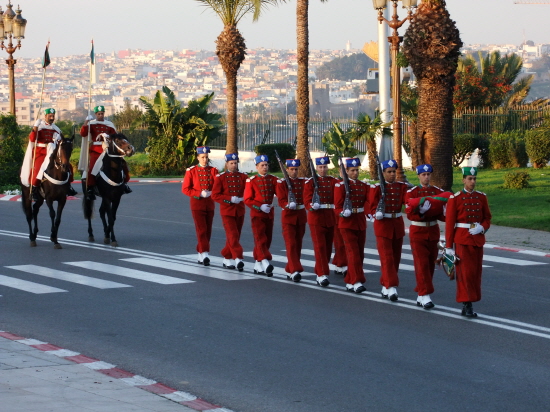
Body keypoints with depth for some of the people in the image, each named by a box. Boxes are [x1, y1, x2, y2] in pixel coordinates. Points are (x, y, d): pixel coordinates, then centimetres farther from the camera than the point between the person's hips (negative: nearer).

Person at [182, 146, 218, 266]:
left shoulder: (213, 171, 5)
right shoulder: (191, 171, -2)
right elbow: (185, 189, -3)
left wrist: (210, 193, -18)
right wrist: (200, 194, -15)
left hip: (210, 204, 3)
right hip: (197, 204, -3)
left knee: (208, 231, 6)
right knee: (201, 229, -13)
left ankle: (200, 254, 18)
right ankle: (204, 254, -21)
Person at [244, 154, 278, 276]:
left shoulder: (273, 179, 7)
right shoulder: (251, 181, -3)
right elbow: (247, 200, -6)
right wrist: (260, 206, -18)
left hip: (269, 213, 5)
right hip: (257, 214, -5)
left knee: (267, 240, 8)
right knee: (260, 238, -15)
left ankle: (258, 265, 18)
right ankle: (265, 263, -28)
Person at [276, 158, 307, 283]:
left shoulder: (303, 181, 8)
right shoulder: (282, 183, -3)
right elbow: (281, 201, -11)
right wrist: (288, 205, -31)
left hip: (301, 216, 4)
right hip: (288, 216, -4)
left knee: (298, 244, 8)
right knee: (291, 244, -13)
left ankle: (290, 270, 17)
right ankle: (295, 271, -20)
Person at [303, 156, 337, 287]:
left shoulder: (333, 181, 8)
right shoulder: (310, 182, 1)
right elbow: (307, 200, -6)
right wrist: (312, 205, -27)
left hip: (330, 218, 4)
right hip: (316, 216, -4)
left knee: (328, 247, 8)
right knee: (320, 246, -11)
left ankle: (320, 273, 20)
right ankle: (322, 275, -16)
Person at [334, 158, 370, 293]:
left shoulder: (364, 186, 10)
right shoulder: (340, 186, -3)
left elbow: (368, 201, -4)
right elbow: (338, 206, -5)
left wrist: (367, 211, -24)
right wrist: (344, 212, -25)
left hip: (361, 223, 6)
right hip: (347, 223, -6)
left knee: (360, 253, 7)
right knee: (353, 252, -14)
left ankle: (349, 282, 18)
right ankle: (356, 282, -20)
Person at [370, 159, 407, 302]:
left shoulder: (402, 186, 6)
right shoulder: (376, 188, -2)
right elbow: (373, 207, -3)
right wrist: (376, 213, -24)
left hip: (398, 224, 4)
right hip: (383, 224, -4)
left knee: (396, 258, 8)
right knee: (387, 257, -11)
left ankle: (385, 286, 20)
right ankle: (391, 288, -16)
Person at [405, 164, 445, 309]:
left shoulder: (438, 192, 5)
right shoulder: (412, 193, -5)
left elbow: (441, 213, 2)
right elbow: (410, 215, -13)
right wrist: (421, 211, -33)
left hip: (433, 231, 4)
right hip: (417, 231, -4)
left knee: (430, 264, 6)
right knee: (422, 264, -10)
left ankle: (421, 296, 15)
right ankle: (425, 295, -12)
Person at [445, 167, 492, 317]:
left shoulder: (481, 197, 7)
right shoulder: (455, 198, -5)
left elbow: (487, 218, 12)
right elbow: (449, 223, -4)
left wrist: (482, 228, -11)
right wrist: (449, 246, -7)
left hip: (478, 239, 4)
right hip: (462, 240, -4)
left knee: (476, 273, 5)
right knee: (465, 272, -9)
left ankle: (468, 305, 13)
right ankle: (467, 304, -6)